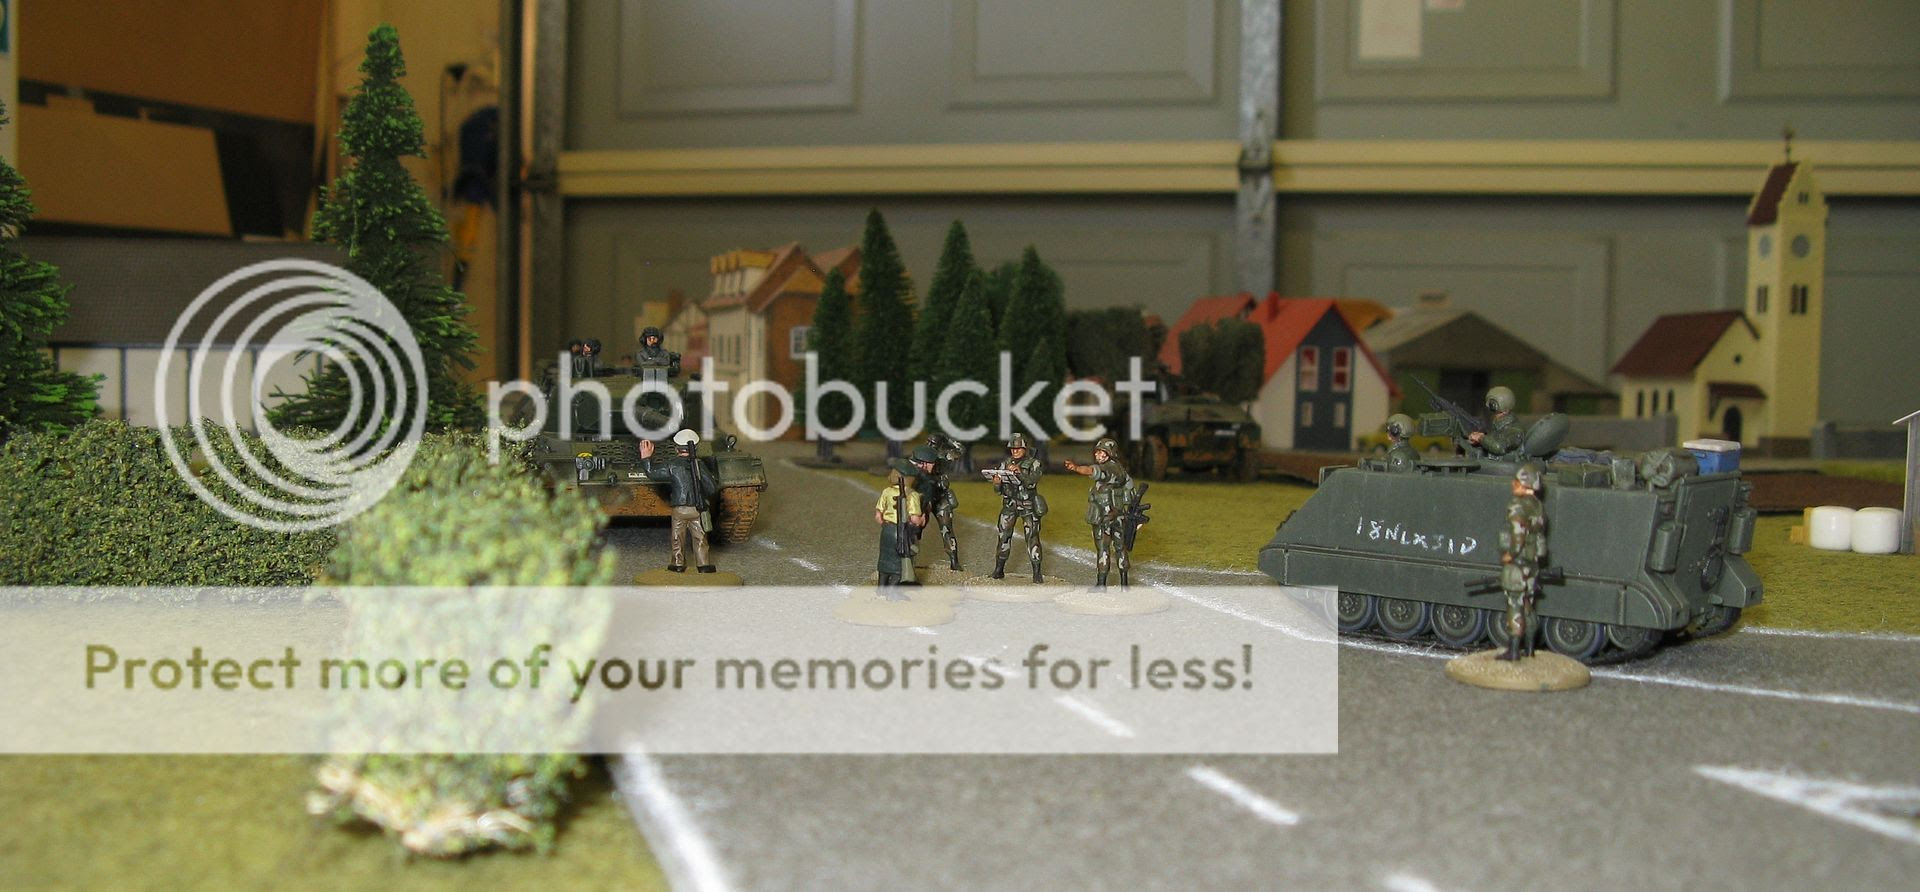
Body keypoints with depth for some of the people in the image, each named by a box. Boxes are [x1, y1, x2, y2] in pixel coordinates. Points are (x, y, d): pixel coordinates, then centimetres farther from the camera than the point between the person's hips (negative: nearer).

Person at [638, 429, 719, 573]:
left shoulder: (672, 465, -7)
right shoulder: (699, 464, -3)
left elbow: (652, 472, -1)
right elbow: (712, 488, -4)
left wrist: (645, 457, 12)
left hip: (679, 509, -1)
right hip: (698, 509, 1)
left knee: (678, 538, 12)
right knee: (699, 537, 8)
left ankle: (679, 565, 16)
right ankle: (704, 565, 6)